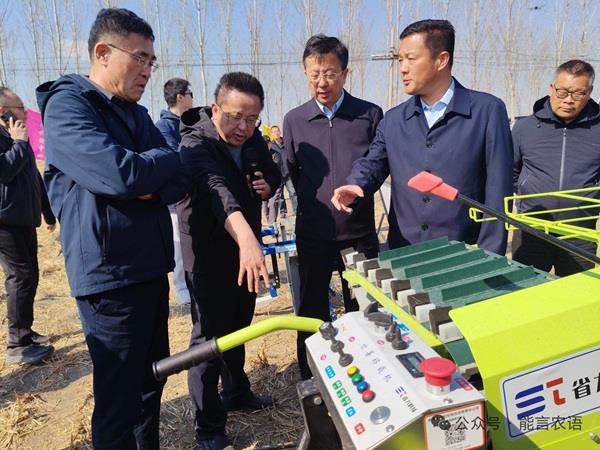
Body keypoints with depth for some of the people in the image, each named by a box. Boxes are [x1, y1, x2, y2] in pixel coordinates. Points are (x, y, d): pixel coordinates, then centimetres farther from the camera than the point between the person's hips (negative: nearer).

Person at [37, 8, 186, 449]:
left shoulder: (137, 114, 14)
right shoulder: (67, 105, -10)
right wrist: (164, 160, -5)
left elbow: (179, 181, 8)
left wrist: (149, 187, -13)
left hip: (151, 270, 8)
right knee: (119, 400, 3)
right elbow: (122, 174, -25)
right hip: (110, 277, -7)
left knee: (152, 382, 18)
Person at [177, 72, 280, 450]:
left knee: (238, 327, 20)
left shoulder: (253, 140, -2)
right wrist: (247, 238, -60)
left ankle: (236, 392, 41)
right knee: (210, 335, 1)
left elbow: (272, 172, 16)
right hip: (209, 254, -7)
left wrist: (269, 185, -9)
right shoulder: (196, 145, -24)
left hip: (246, 247, 7)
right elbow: (217, 190, -43)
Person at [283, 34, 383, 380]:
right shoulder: (294, 120, 2)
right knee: (312, 315, 13)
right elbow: (293, 174, 9)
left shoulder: (371, 115, -2)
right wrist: (314, 207, 2)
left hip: (360, 233, -1)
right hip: (313, 235, 1)